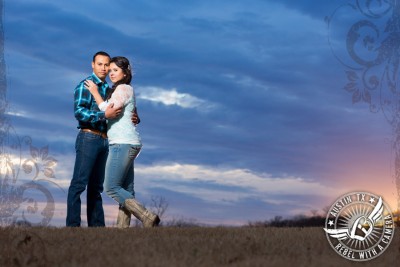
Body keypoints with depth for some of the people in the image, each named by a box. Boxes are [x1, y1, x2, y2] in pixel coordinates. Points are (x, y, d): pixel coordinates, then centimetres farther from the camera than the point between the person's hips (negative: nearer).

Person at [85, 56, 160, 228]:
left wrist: (95, 92, -7)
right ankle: (122, 227, 5)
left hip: (123, 144, -11)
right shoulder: (120, 90, 22)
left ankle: (148, 218, -15)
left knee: (111, 188, -11)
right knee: (126, 190, 5)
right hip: (126, 144, 11)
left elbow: (108, 111, -16)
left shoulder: (123, 88, -8)